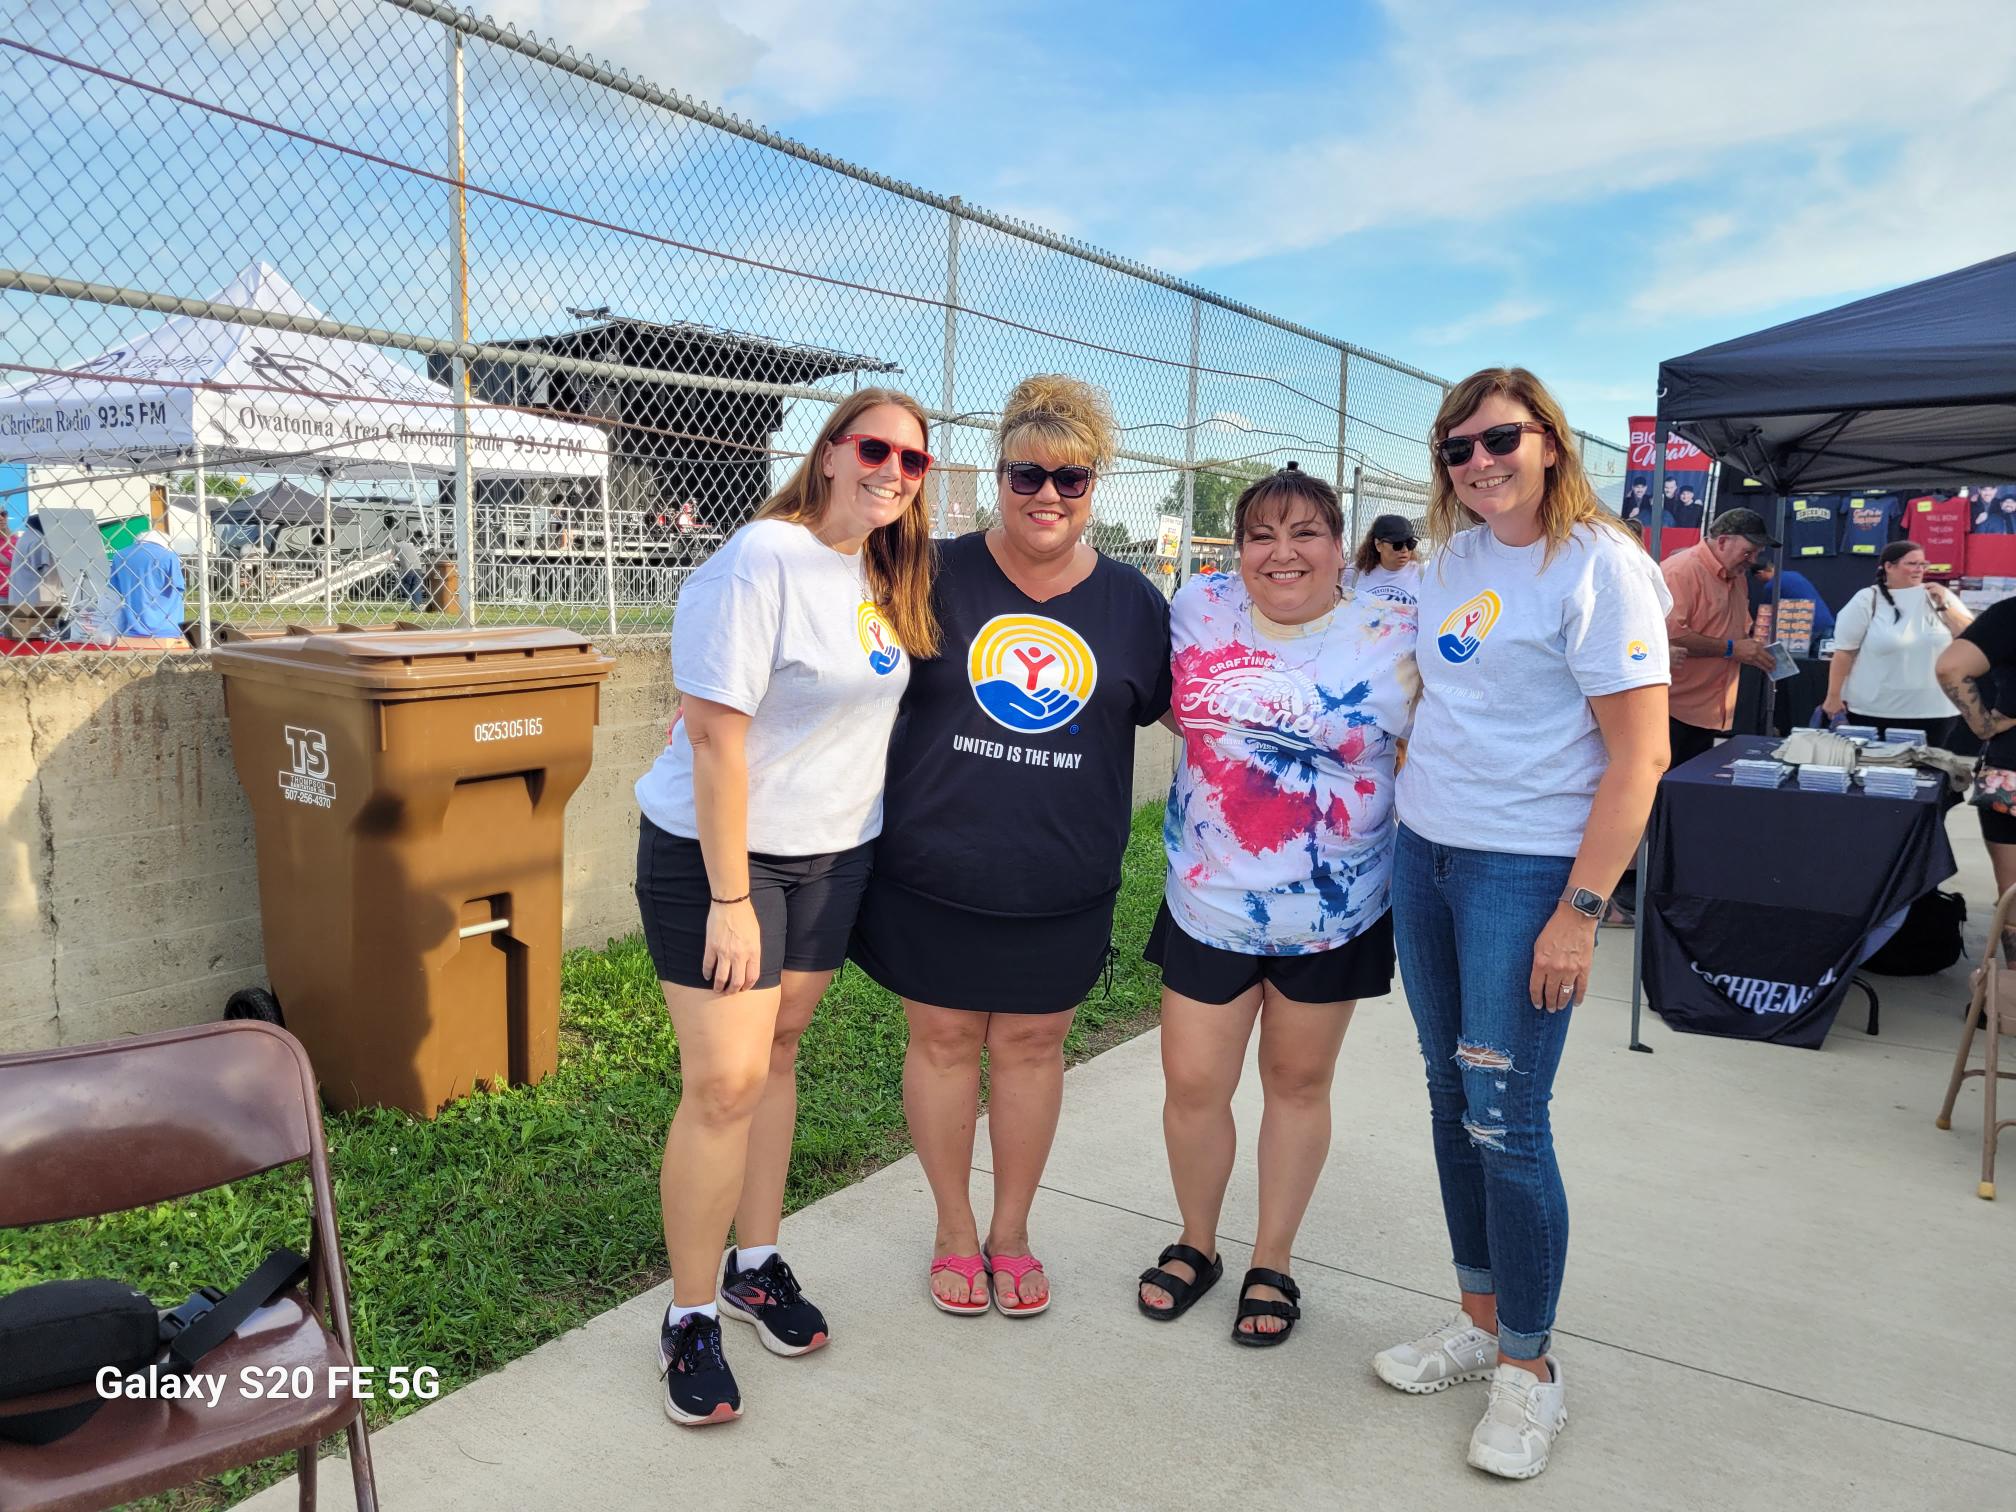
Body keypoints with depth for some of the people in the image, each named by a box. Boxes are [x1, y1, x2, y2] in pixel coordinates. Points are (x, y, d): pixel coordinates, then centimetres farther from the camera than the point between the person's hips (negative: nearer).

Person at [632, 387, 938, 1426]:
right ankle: (691, 1318, 11)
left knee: (777, 1050, 16)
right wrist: (730, 899, -21)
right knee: (725, 1083, -7)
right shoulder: (762, 563, -19)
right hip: (719, 852, -7)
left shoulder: (887, 575, 7)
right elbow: (717, 735, -21)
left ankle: (756, 1265, 32)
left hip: (832, 853, 7)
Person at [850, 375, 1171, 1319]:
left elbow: (1177, 707, 16)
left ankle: (1011, 1232, 33)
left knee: (1031, 1045, 12)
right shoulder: (939, 576, -3)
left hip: (1060, 883, 1)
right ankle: (954, 1231, 31)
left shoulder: (1131, 601, 3)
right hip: (934, 872, -1)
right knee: (943, 1038, 10)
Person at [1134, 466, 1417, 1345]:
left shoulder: (1396, 635, -9)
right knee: (1192, 1083, 5)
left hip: (1333, 911, -1)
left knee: (1298, 1082, 13)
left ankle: (1273, 1262, 33)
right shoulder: (1198, 611, -2)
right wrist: (1230, 763, 6)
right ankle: (1196, 1243, 33)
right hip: (1209, 901, 2)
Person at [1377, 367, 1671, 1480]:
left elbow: (1638, 756, -15)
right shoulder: (1453, 557, 10)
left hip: (1527, 870, -7)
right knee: (1450, 1096, 13)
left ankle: (1529, 1366, 17)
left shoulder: (1599, 565, -11)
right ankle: (1480, 1320, 29)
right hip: (1422, 850, 7)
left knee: (1504, 1122, -3)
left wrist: (1580, 911, -18)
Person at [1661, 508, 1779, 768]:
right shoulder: (1681, 571, -14)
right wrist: (1730, 649, -18)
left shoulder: (1737, 578, 16)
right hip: (1672, 710, -9)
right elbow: (1671, 635, -25)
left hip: (1709, 714, 9)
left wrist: (1754, 650, 8)